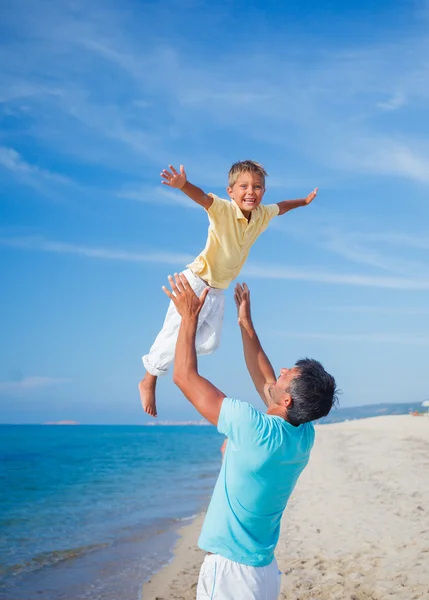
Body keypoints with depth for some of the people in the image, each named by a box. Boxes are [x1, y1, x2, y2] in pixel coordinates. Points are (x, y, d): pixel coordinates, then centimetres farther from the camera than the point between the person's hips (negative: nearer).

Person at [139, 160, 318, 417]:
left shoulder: (262, 215, -2)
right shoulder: (223, 209, -23)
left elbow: (281, 207, 20)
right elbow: (202, 197, -43)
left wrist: (304, 201, 36)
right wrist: (184, 185, -64)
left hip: (218, 290, 7)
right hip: (196, 282, -7)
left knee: (209, 343, 9)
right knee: (176, 336, -5)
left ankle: (161, 351, 34)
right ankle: (149, 381, 16)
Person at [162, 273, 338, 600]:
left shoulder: (256, 430, -24)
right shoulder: (305, 437, -3)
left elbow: (185, 375, -17)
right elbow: (264, 381, 15)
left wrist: (189, 316, -6)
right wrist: (246, 323, 19)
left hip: (230, 572, -7)